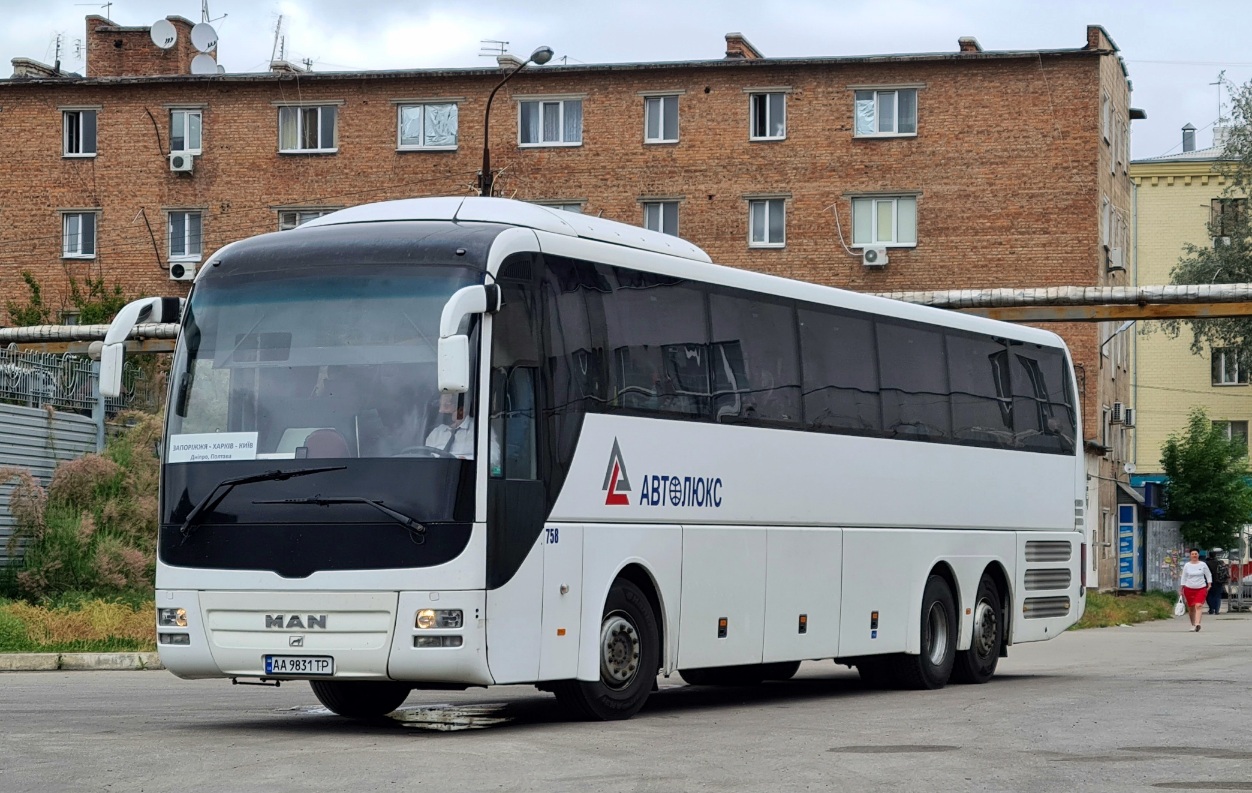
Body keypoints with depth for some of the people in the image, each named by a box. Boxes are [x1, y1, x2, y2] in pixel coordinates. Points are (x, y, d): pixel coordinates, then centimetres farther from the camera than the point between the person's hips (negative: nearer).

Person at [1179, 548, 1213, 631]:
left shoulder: (1203, 565, 4)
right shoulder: (1187, 565, 5)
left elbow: (1208, 575, 12)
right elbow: (1183, 577, 10)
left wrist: (1209, 585, 2)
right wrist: (1181, 588, 6)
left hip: (1201, 588, -2)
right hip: (1189, 588, 2)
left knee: (1198, 606, -18)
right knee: (1191, 608, 5)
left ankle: (1197, 624, -29)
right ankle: (1192, 624, 19)